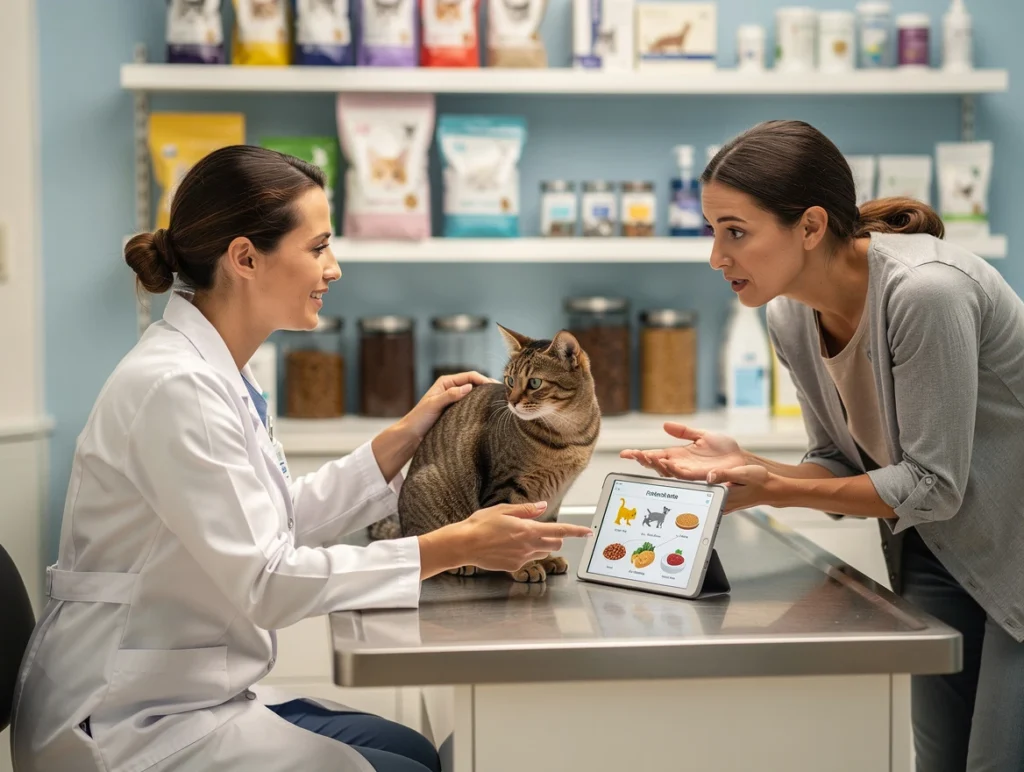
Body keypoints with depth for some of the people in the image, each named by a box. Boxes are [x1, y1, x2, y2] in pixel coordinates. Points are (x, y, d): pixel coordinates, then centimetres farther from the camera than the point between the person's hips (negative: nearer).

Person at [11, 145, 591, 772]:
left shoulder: (218, 373, 7)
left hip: (187, 694, 9)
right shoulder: (174, 387, -23)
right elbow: (266, 581, -25)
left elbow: (286, 521, 10)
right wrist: (460, 547, -23)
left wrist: (407, 433, 3)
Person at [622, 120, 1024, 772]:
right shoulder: (791, 316, -5)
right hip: (941, 554, 7)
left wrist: (774, 490, -22)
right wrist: (743, 467, -14)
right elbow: (845, 468, 4)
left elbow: (932, 485, -24)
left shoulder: (924, 291, -29)